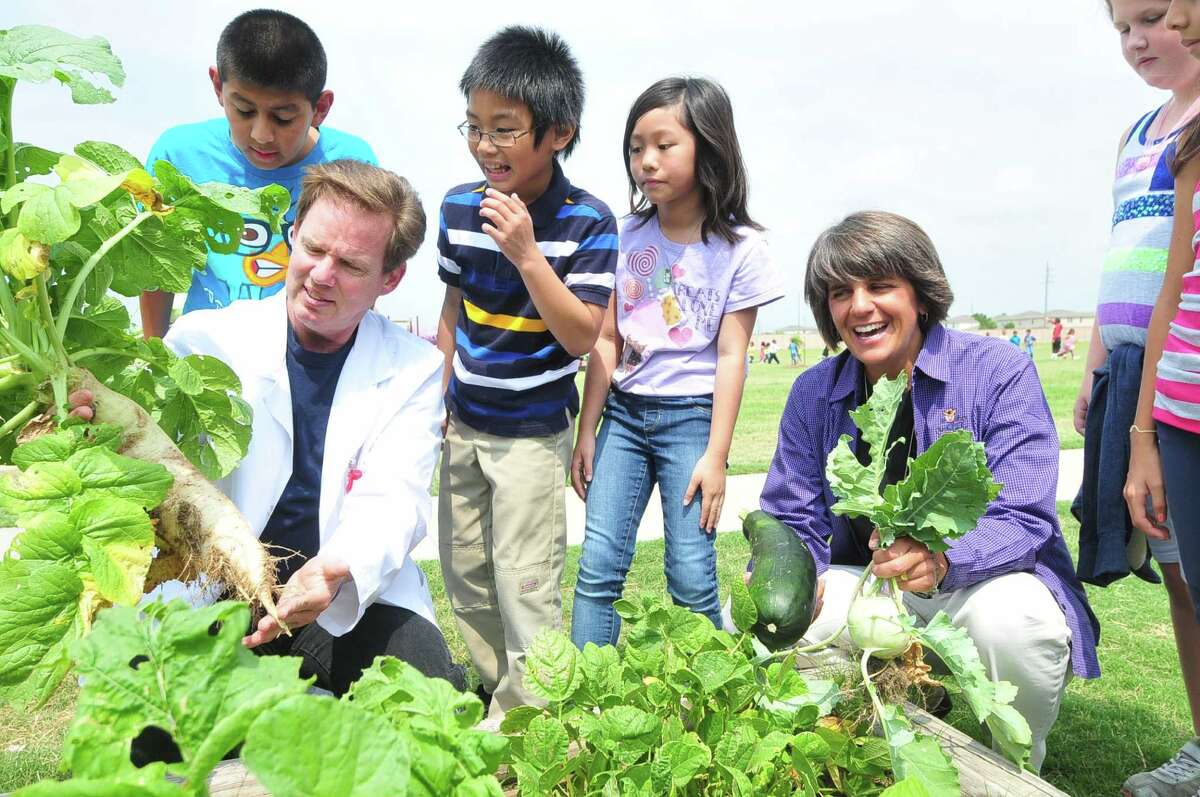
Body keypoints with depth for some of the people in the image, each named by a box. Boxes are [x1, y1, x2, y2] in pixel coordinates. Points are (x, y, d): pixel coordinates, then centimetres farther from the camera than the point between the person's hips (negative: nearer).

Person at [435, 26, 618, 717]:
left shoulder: (586, 221, -16)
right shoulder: (460, 207, -2)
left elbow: (582, 337, -21)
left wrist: (526, 253, -30)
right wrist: (436, 398, 15)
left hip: (534, 431, -6)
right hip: (464, 423, 6)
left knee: (525, 586, 0)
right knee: (465, 575, 17)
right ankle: (496, 691, 37)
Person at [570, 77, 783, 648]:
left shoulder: (739, 248, -5)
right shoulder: (628, 237, 5)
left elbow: (730, 356, -6)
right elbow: (606, 341, 6)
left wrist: (716, 455, -8)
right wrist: (586, 433, 5)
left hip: (691, 416, -3)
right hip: (624, 413, 3)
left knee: (691, 578, -1)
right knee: (597, 568, 1)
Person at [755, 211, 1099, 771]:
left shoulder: (1000, 372, -13)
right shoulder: (814, 392, -2)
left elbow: (1023, 519, -20)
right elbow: (794, 520, 0)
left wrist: (942, 558, -42)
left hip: (983, 578, -3)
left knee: (1013, 619, -36)